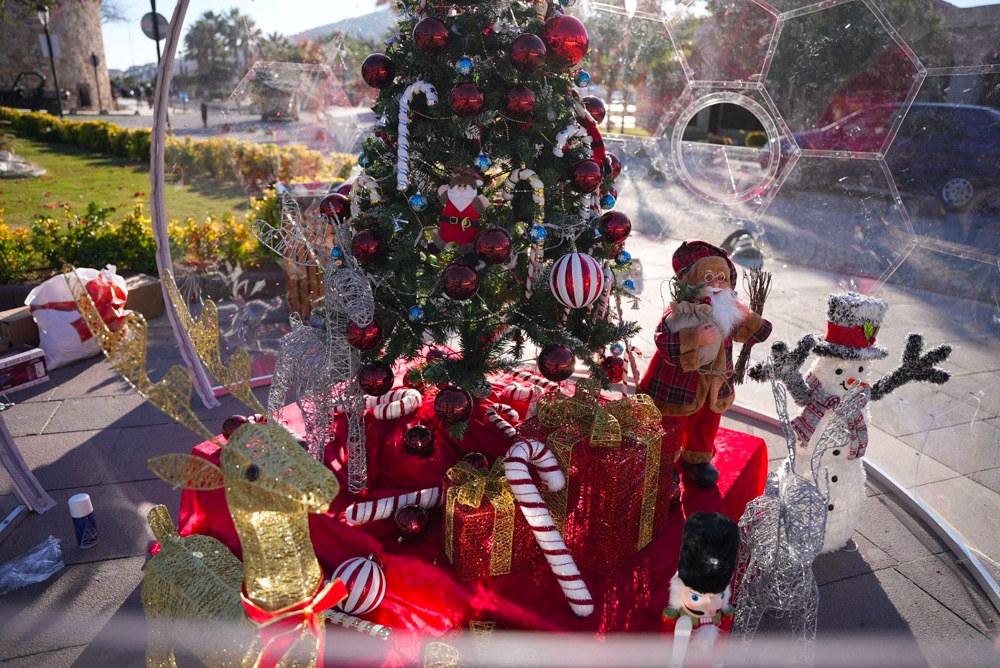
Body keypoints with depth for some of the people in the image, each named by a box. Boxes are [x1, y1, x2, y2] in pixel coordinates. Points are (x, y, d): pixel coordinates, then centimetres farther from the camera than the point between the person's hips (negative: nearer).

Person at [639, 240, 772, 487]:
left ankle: (697, 459, 51)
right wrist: (695, 338, -44)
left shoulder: (730, 311, -3)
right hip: (677, 387, -6)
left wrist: (747, 318, -18)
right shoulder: (679, 313, -23)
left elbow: (760, 333, 2)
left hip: (714, 386, 6)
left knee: (706, 425, 25)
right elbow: (663, 343, -34)